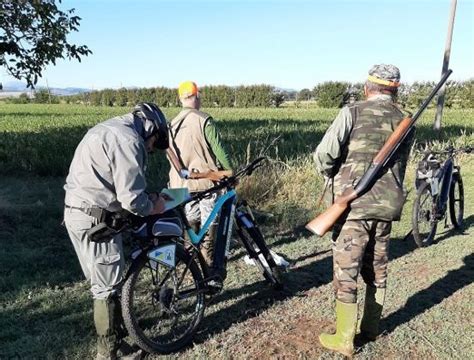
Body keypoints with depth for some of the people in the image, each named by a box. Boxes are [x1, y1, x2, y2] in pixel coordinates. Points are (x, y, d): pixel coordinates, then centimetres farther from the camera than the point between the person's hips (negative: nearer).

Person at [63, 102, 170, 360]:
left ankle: (116, 329, 40)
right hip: (94, 218, -10)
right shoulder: (128, 140, -18)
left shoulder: (111, 128, 15)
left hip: (79, 211, 10)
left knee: (103, 281, 23)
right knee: (107, 286, 3)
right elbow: (131, 198, -23)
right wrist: (153, 207, -3)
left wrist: (148, 198, 12)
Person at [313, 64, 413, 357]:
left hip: (353, 204, -5)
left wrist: (333, 177, 6)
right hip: (387, 205, 6)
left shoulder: (353, 113, -7)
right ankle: (371, 329, 32)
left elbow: (324, 154, -13)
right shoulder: (405, 122, 10)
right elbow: (401, 168, 14)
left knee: (346, 272, 4)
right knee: (377, 269, 19)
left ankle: (344, 339, 13)